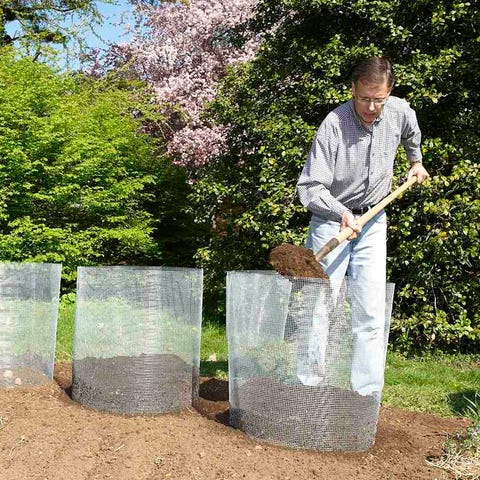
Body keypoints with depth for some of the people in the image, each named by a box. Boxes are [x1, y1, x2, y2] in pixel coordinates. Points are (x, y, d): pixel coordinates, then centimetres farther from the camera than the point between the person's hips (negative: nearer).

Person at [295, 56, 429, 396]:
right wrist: (341, 212, -36)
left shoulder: (400, 111, -5)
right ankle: (309, 389, 5)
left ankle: (367, 394, 5)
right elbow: (309, 187, -22)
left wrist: (416, 161, 32)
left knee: (371, 312, -1)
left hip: (373, 220, 4)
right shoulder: (334, 125, -21)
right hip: (331, 221, -4)